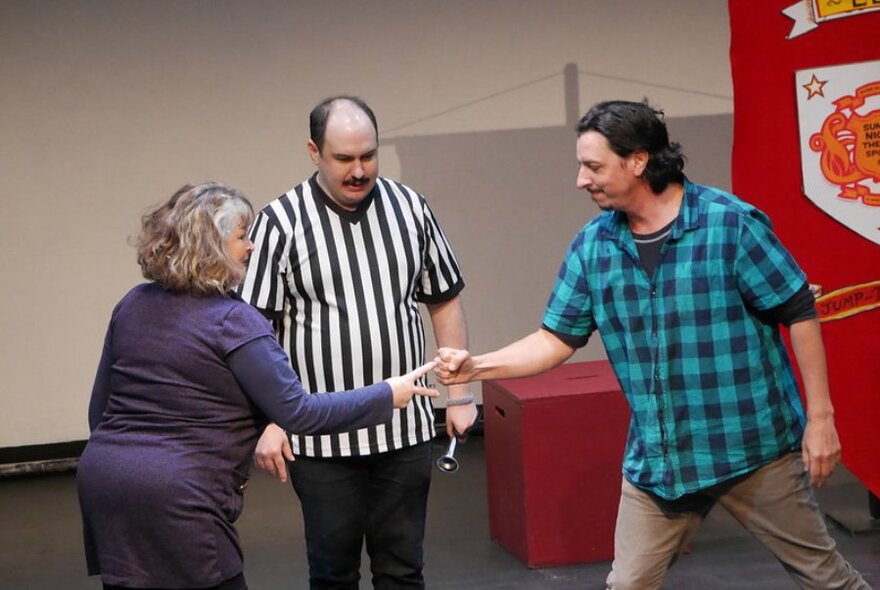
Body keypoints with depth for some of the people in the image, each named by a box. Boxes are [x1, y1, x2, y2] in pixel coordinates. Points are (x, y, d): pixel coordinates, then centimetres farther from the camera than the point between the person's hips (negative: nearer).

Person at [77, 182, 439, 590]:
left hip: (101, 479, 8)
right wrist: (387, 396, -2)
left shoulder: (133, 304, 11)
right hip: (175, 495, -8)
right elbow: (296, 412, -11)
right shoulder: (232, 322, -10)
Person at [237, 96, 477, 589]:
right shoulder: (281, 222, -6)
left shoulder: (410, 207, 4)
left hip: (405, 430, 3)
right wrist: (268, 422, -10)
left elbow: (445, 301, 11)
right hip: (320, 439, -2)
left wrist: (459, 394, 8)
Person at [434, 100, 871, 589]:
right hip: (656, 458, 4)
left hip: (752, 444, -4)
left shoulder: (730, 223, -14)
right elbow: (557, 339, 6)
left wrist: (820, 416, -9)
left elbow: (799, 314, -9)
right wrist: (477, 366, -7)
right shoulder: (591, 246, 1)